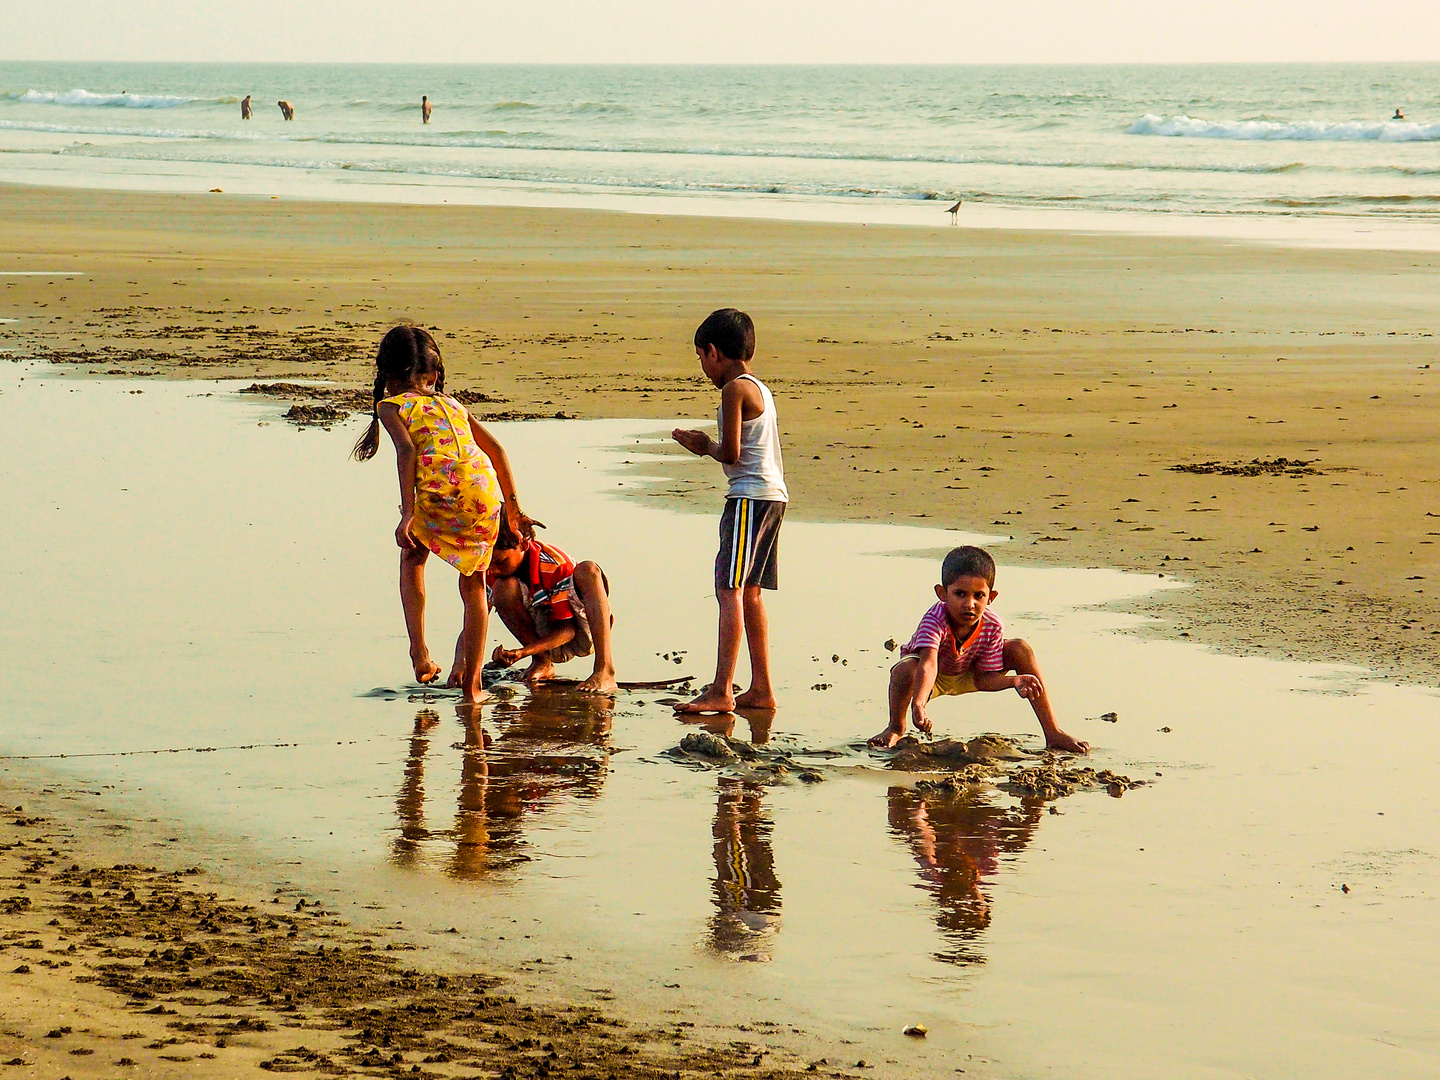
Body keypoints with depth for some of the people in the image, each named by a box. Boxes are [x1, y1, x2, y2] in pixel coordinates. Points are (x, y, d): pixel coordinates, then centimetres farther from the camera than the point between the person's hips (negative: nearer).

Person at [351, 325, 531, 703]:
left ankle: (419, 651, 12)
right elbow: (496, 450, 24)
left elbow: (407, 450, -3)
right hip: (485, 490, 4)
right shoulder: (453, 405, 30)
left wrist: (408, 514, -7)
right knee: (473, 584, 19)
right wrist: (513, 507, 26)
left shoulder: (390, 406, 15)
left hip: (439, 491, -4)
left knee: (412, 557, 26)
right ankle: (471, 683, 18)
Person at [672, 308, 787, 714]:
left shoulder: (734, 389, -10)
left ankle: (721, 692, -17)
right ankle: (761, 690, 16)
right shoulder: (760, 389, 18)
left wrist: (705, 446, 4)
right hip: (773, 494, 10)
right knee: (749, 593, 14)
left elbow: (731, 453, -15)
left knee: (729, 590, -12)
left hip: (750, 497, -10)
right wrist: (706, 445, 15)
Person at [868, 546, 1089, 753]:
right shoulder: (934, 621, -40)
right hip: (935, 679, -4)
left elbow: (984, 678, -18)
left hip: (967, 676, 4)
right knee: (905, 670, -40)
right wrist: (918, 703, -73)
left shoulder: (992, 626, -27)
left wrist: (1014, 681, -38)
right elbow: (928, 664, -56)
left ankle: (1052, 734, -9)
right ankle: (896, 728, -5)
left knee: (1021, 649, -17)